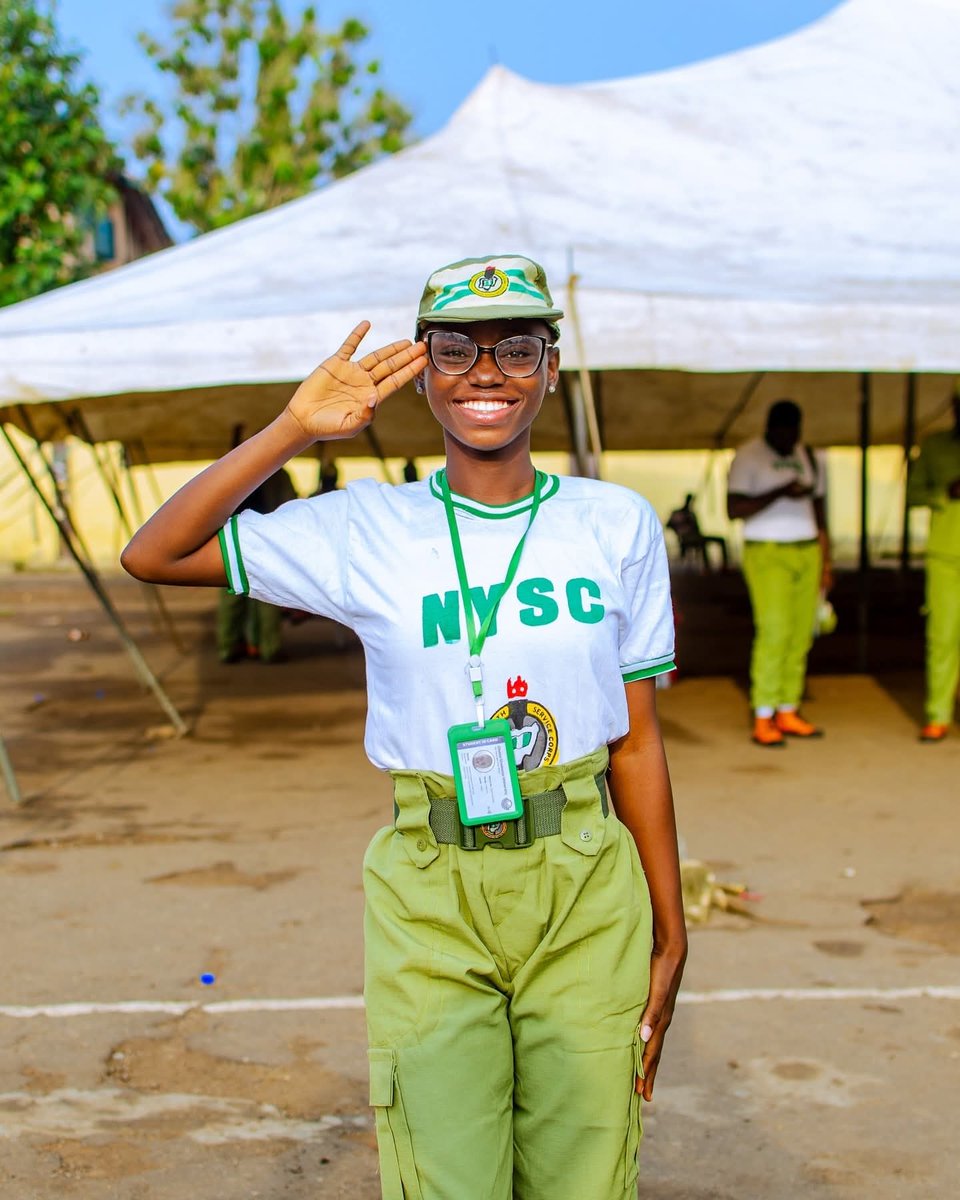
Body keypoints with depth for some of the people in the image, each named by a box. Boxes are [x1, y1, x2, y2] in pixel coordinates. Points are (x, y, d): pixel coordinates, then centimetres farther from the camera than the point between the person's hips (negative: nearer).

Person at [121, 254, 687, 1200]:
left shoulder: (616, 525, 4)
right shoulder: (367, 531, 0)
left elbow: (637, 742, 6)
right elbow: (151, 556, -3)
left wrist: (670, 936, 7)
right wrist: (294, 430, -9)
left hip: (585, 889, 1)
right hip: (429, 898, -1)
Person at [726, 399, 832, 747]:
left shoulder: (812, 459, 14)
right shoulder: (748, 457, -5)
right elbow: (733, 509, -14)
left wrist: (826, 562, 15)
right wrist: (780, 493, -22)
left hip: (807, 552, 6)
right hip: (767, 553, -6)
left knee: (800, 636, 3)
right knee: (774, 633, -13)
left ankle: (788, 714, 10)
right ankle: (762, 719, -9)